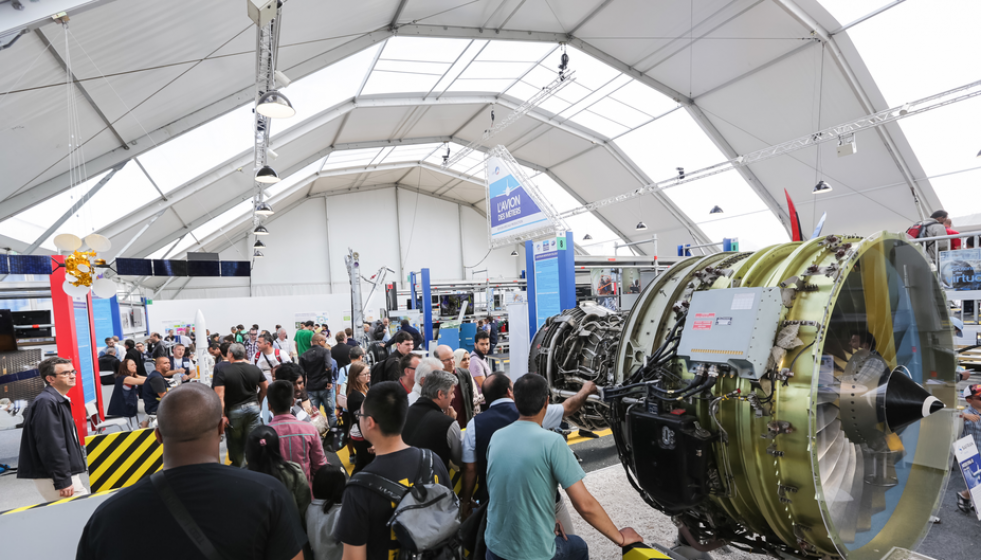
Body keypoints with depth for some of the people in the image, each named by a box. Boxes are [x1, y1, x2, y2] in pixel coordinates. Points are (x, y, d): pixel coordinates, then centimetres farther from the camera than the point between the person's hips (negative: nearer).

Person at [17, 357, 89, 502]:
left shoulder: (59, 400, 14)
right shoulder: (45, 402, -18)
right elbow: (50, 445, -23)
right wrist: (62, 481, -22)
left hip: (66, 472, 10)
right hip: (52, 477, -10)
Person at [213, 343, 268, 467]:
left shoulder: (223, 372, -11)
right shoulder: (254, 369, 0)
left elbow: (219, 396, -17)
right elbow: (265, 387, 8)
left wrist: (222, 415, -13)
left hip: (233, 411, -2)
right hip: (253, 408, 3)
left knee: (235, 443, 13)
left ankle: (237, 466, 25)